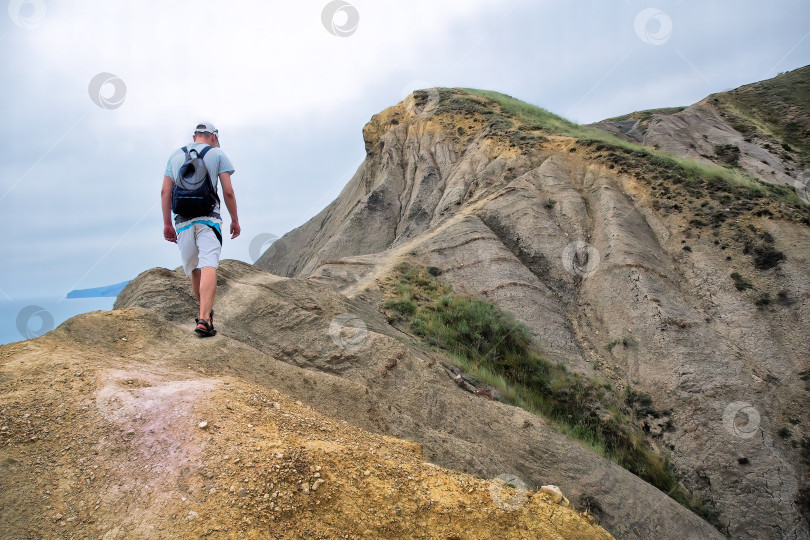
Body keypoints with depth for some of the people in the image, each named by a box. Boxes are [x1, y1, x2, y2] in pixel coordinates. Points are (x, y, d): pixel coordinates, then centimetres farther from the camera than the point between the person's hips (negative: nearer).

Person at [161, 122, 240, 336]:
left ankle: (207, 312, 30)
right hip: (208, 219, -4)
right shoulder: (217, 154, 7)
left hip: (182, 222, 4)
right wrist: (235, 220, 9)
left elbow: (165, 192, 11)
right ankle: (204, 319, -26)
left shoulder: (175, 156, 17)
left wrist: (167, 224, 14)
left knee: (193, 270, 15)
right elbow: (228, 192, 0)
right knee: (208, 267, -14)